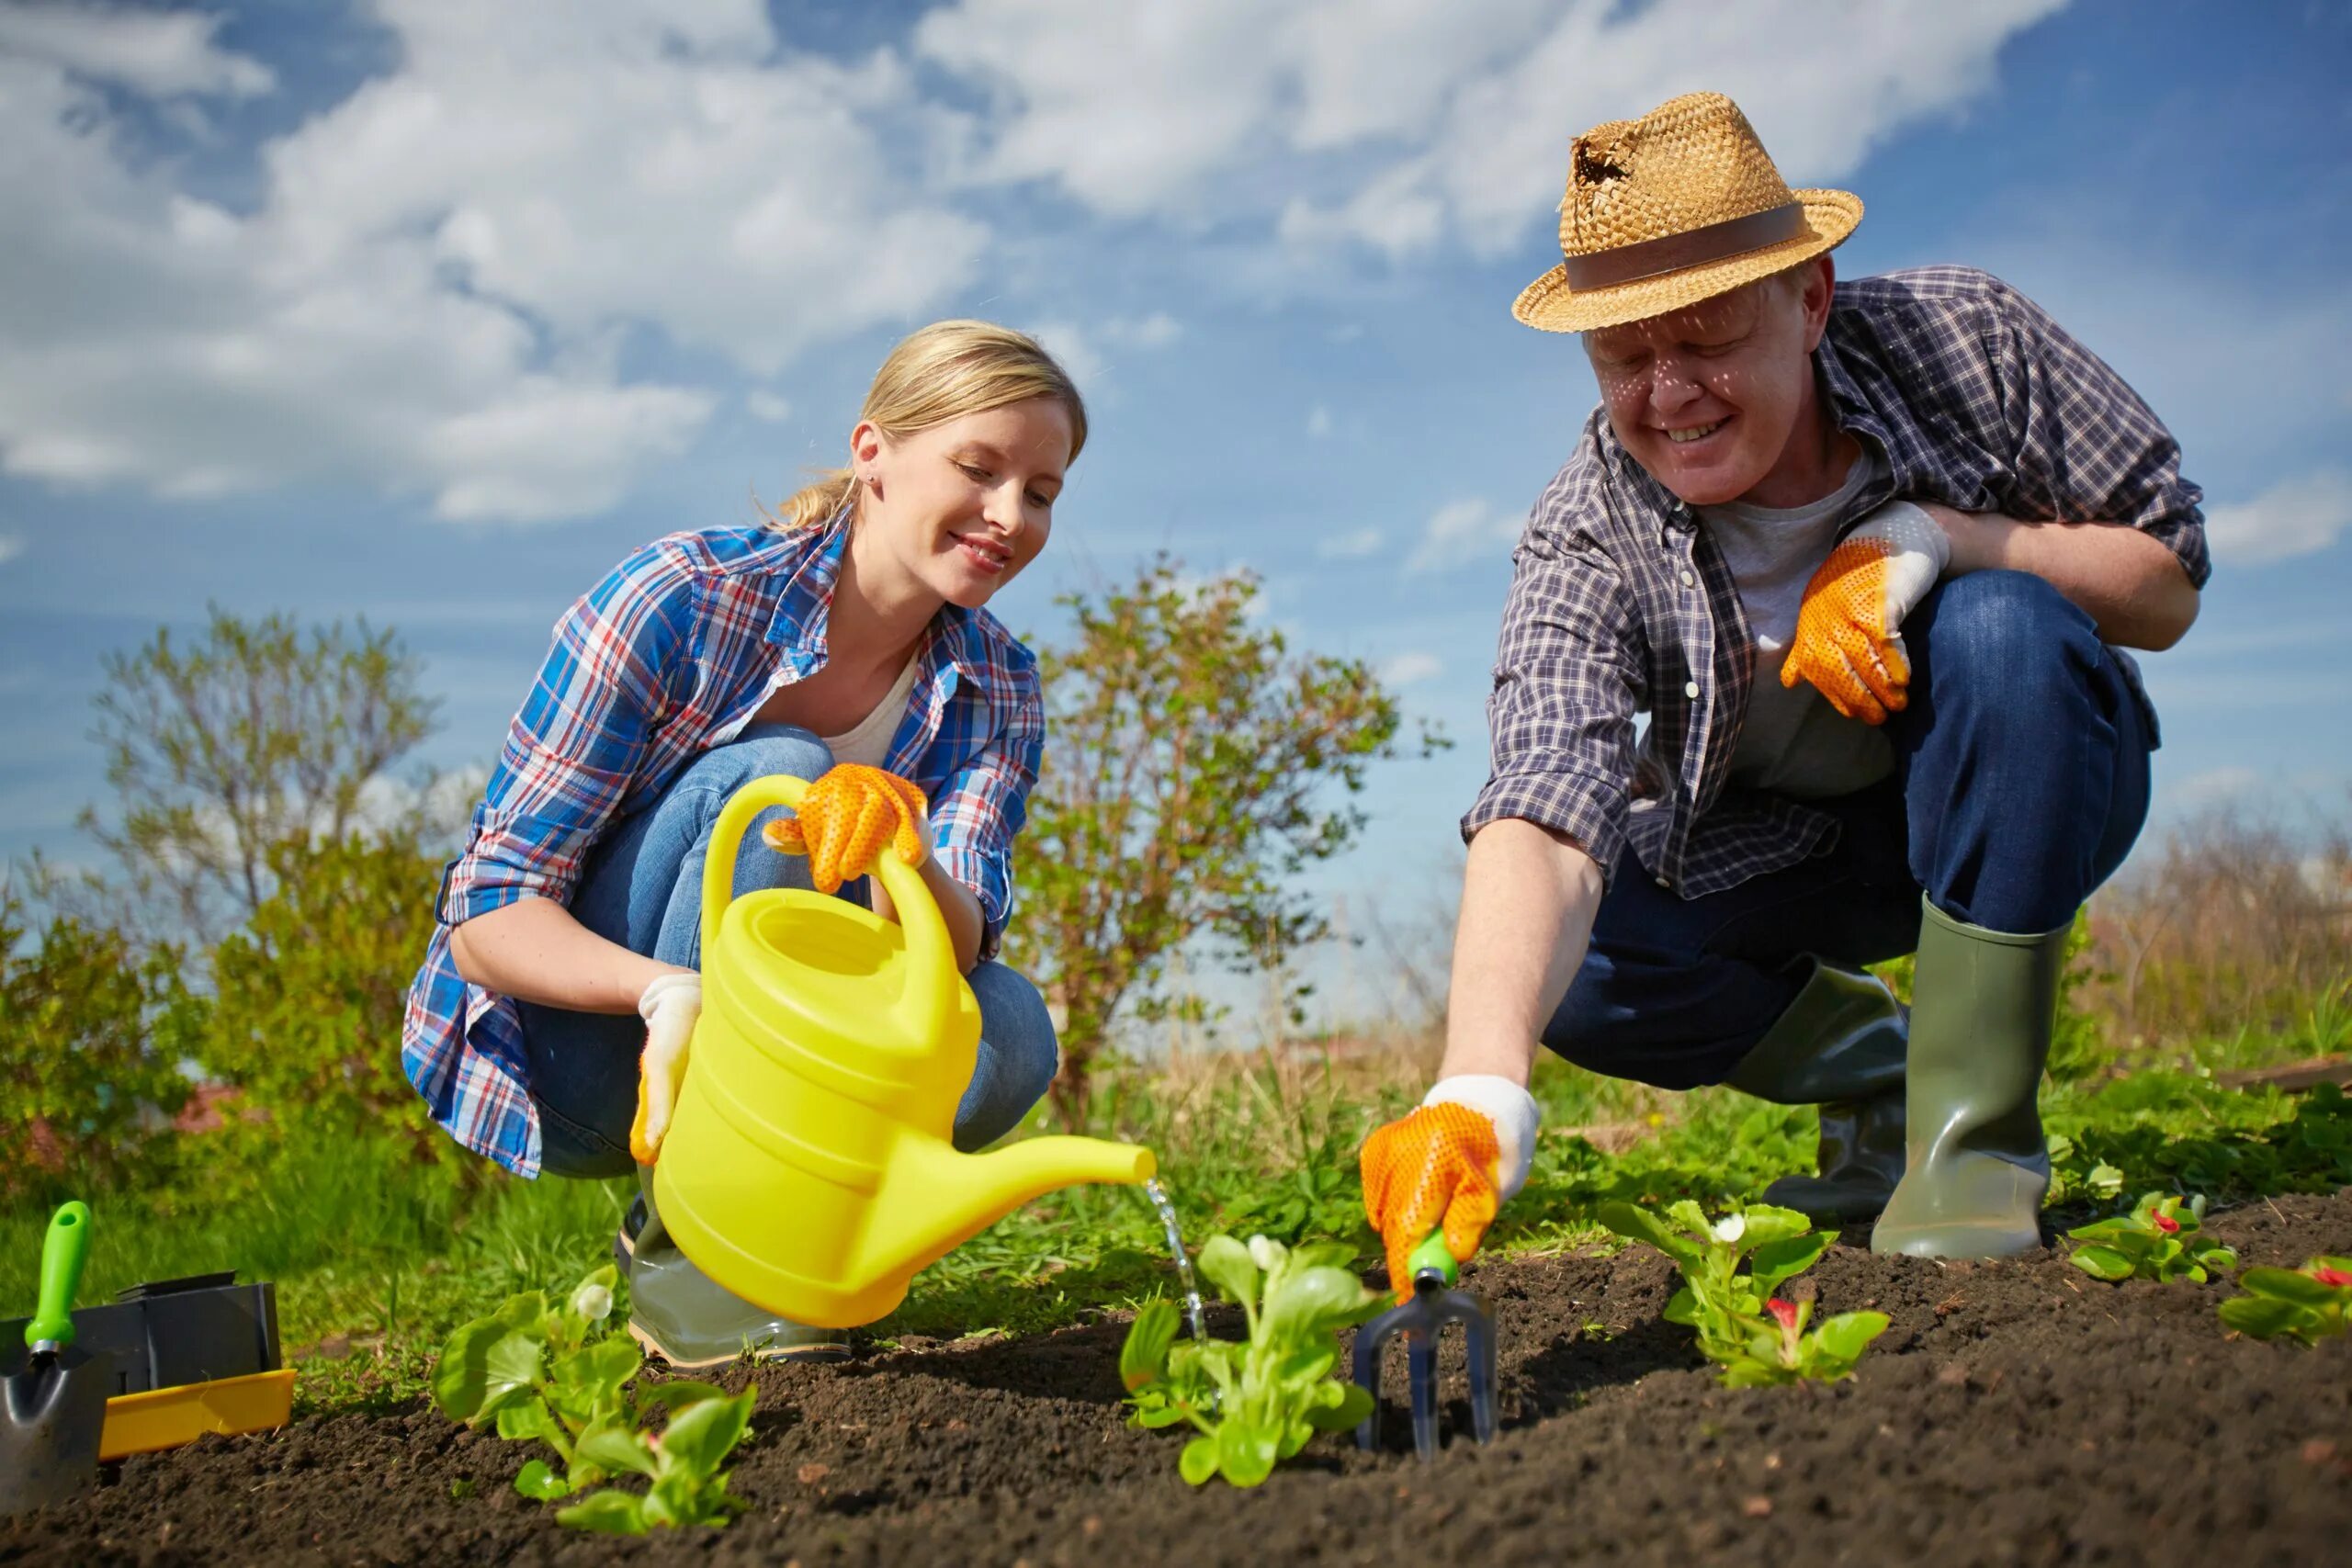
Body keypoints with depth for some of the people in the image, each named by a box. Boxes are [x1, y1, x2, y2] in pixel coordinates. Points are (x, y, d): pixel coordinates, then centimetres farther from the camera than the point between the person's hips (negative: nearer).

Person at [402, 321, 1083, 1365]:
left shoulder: (996, 688, -5)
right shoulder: (680, 601, -19)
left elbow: (956, 948, -19)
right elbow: (489, 917, -21)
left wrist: (902, 851, -42)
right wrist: (665, 990, -41)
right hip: (557, 1061, -3)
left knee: (1007, 1033, -26)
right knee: (775, 777, -29)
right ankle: (675, 1248, -20)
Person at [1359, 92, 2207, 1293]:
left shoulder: (1958, 337, -21)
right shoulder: (1585, 543, -25)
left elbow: (2167, 585, -13)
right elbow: (1543, 812, -40)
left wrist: (1925, 538, -32)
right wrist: (1482, 1089, -58)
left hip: (2023, 804, 0)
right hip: (1778, 847, 1)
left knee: (2003, 628, -33)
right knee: (1567, 967, -26)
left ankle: (1973, 1123, -21)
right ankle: (1859, 1056, 5)